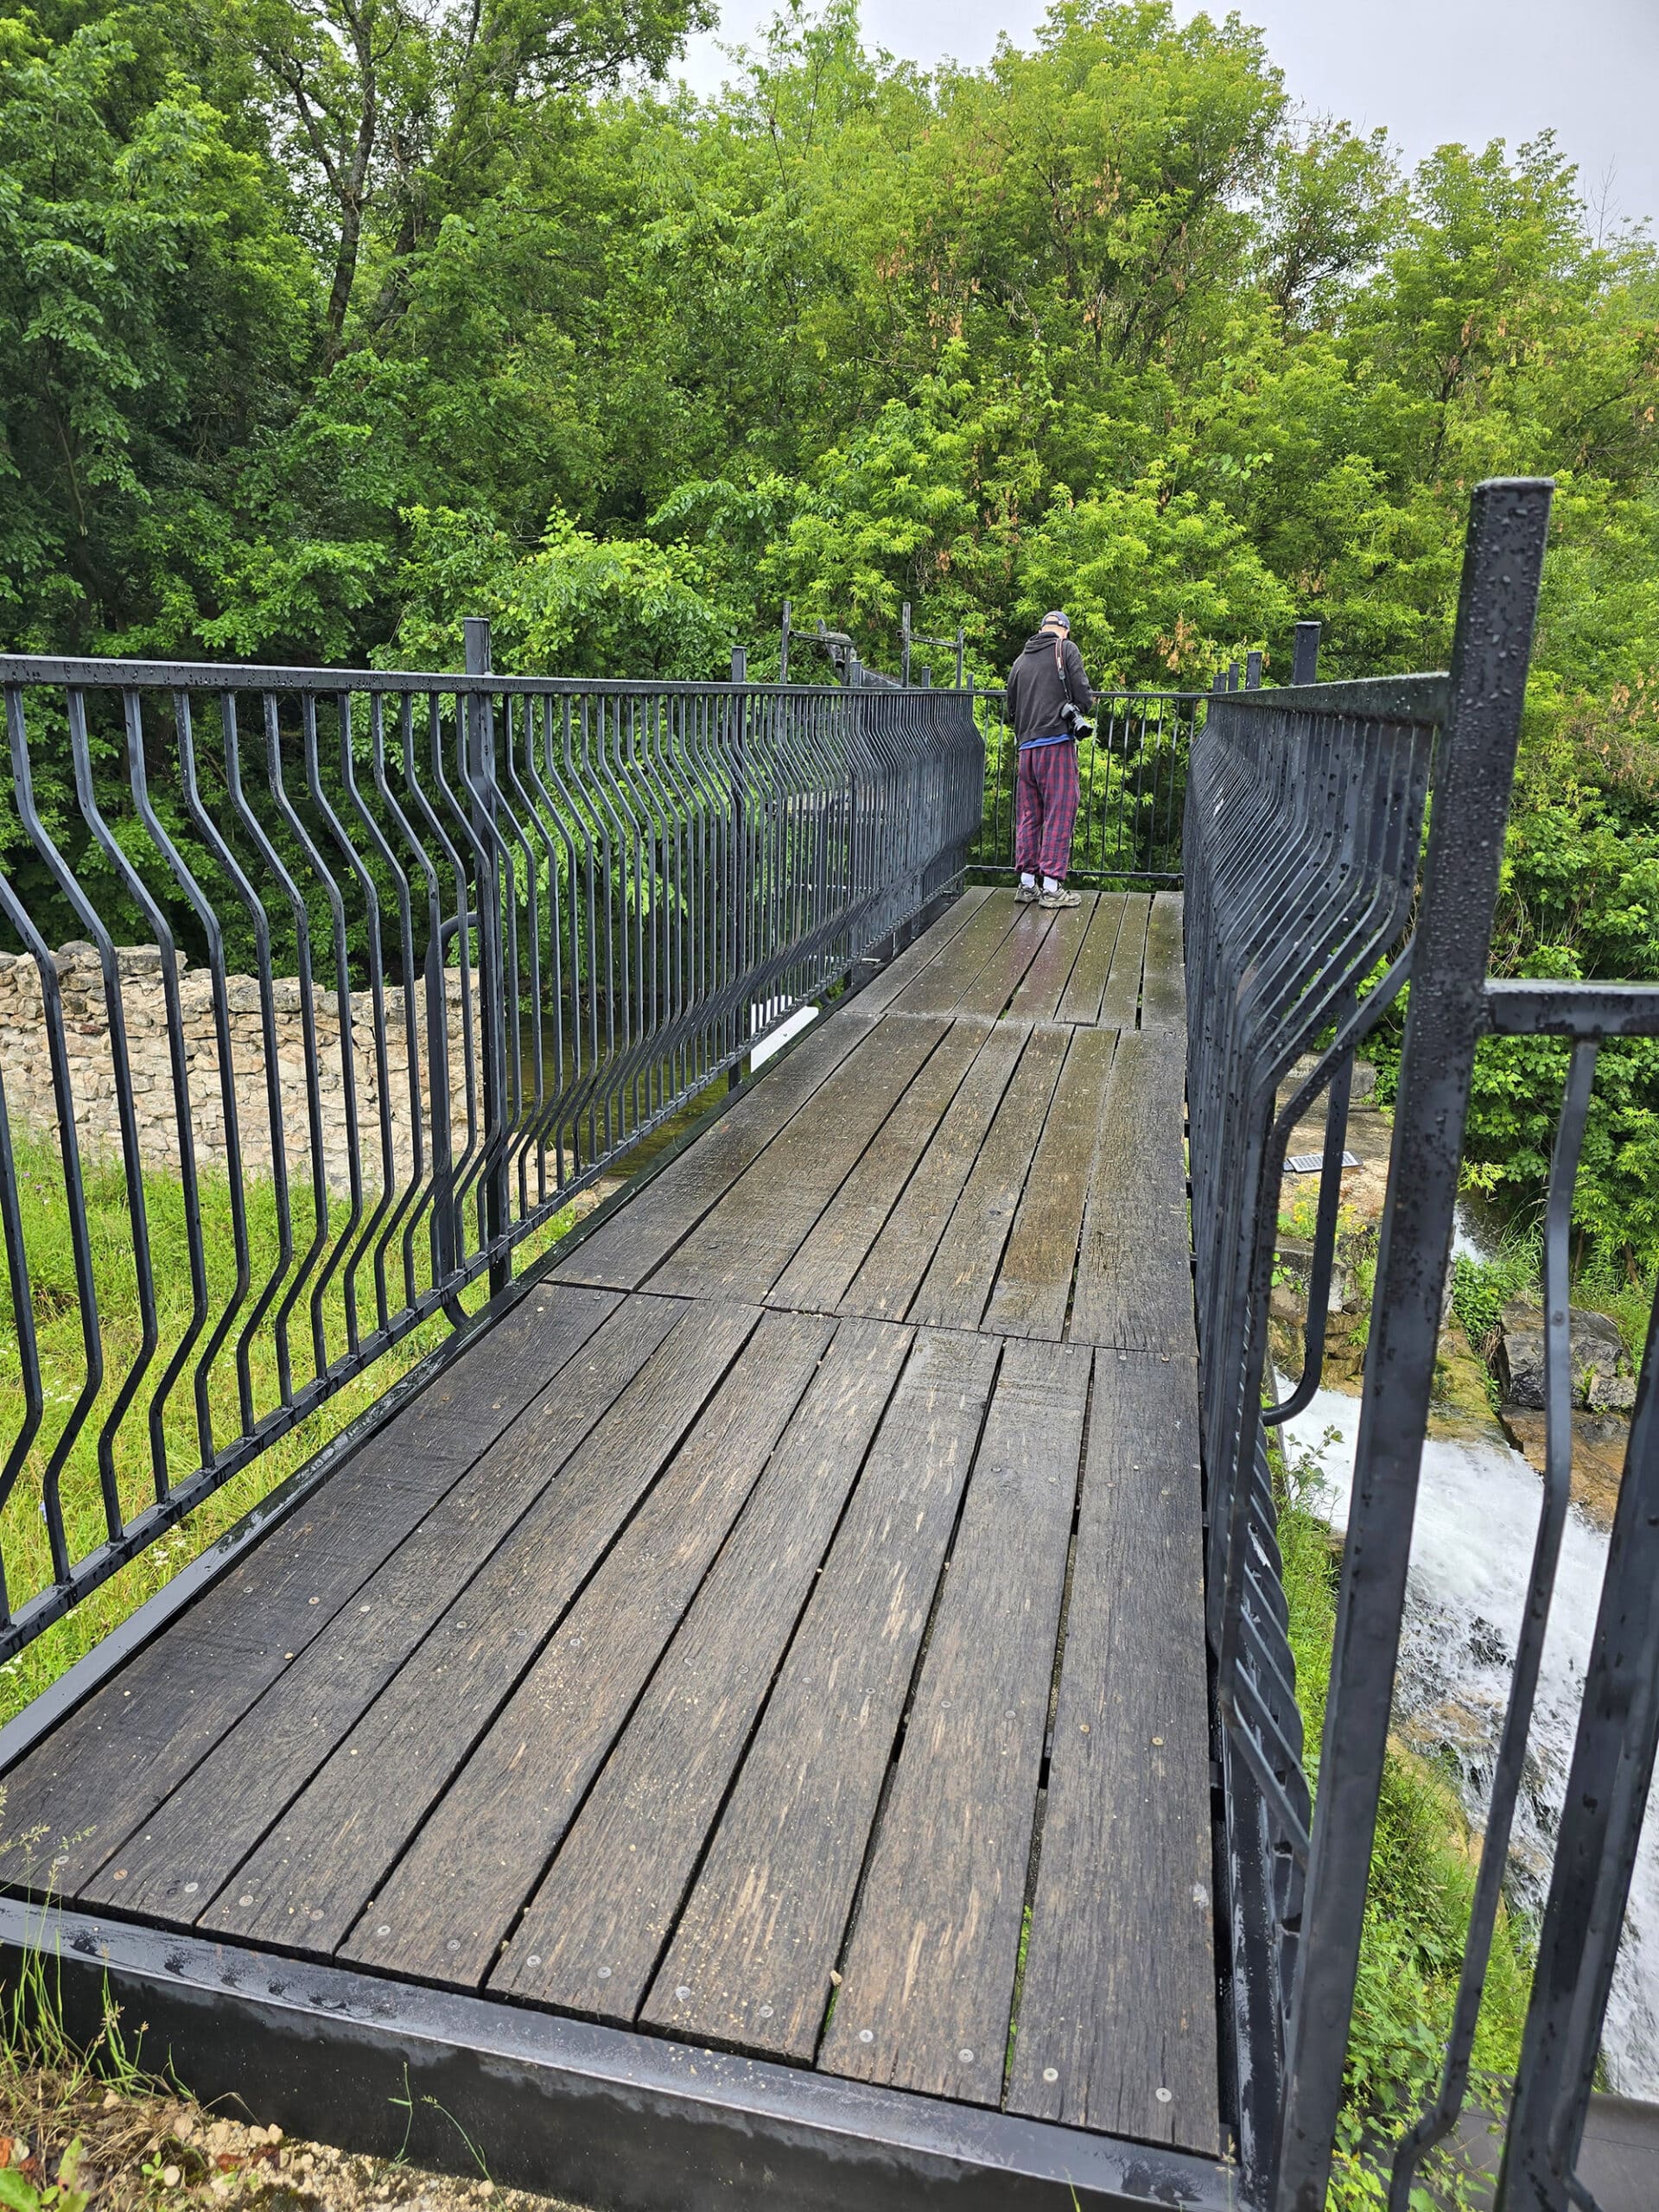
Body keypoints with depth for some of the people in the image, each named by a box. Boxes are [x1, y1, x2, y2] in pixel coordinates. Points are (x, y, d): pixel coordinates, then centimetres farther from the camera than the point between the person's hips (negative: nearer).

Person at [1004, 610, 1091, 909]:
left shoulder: (1021, 660, 17)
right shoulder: (1066, 649, 1)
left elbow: (1011, 710, 19)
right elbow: (1083, 694, -6)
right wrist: (1082, 708, 15)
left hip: (1026, 746, 6)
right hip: (1057, 742, -6)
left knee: (1028, 814, 10)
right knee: (1060, 812, -3)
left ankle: (1026, 883, 12)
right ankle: (1051, 886, -6)